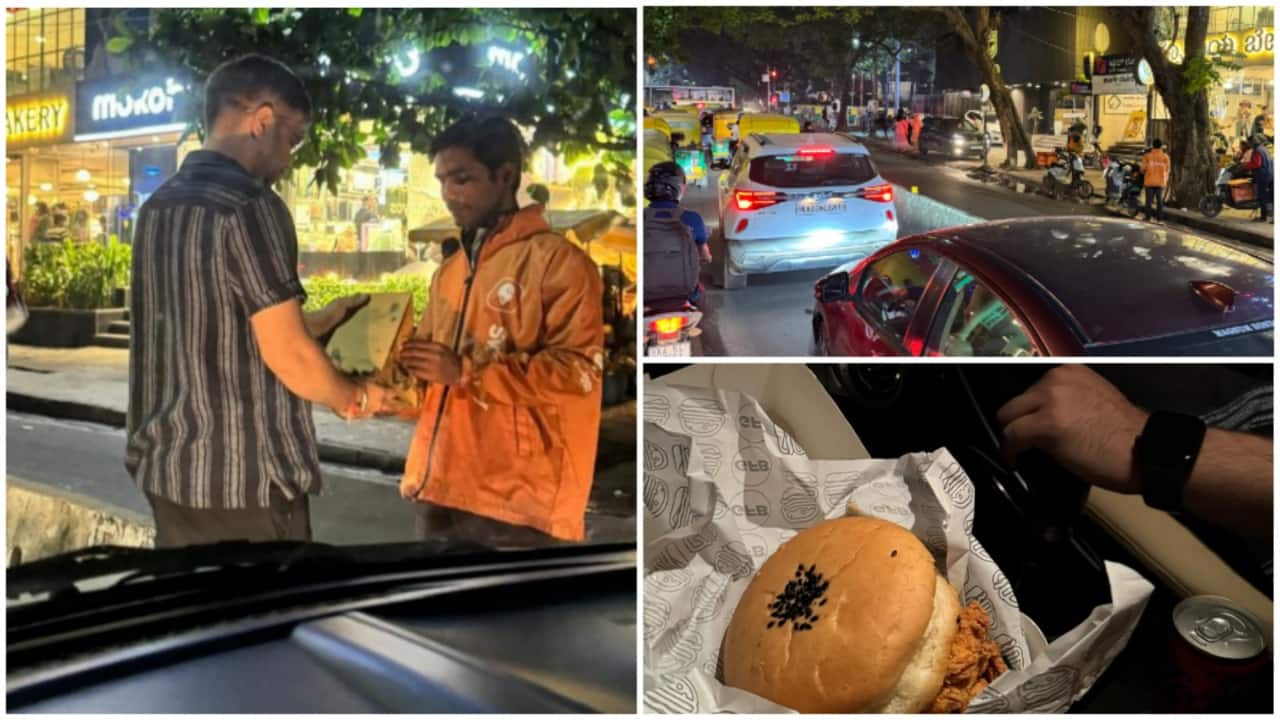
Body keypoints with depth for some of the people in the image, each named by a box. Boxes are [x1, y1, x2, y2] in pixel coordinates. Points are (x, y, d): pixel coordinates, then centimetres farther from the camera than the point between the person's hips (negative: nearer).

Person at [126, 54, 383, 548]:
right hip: (245, 476, -8)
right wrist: (353, 399, 1)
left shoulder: (158, 205, 9)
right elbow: (288, 356, -17)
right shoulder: (250, 206, -16)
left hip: (165, 465, 8)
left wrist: (325, 320, 19)